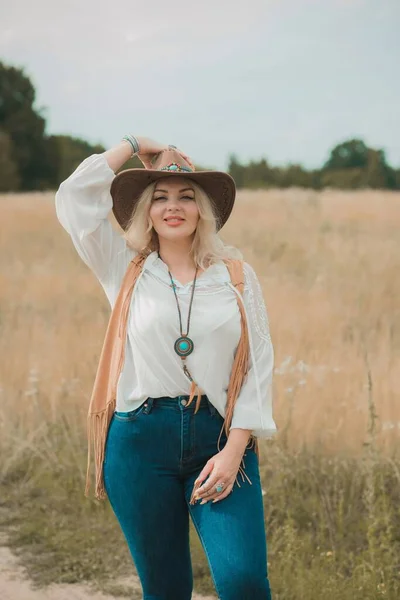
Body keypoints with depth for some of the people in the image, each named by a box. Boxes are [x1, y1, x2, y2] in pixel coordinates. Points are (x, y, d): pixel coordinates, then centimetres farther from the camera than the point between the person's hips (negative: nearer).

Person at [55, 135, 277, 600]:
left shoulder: (237, 276, 6)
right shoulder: (125, 270, 8)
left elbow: (259, 362, 2)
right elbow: (75, 197, 0)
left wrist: (234, 448, -7)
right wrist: (133, 146, 8)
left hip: (220, 439, -1)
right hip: (141, 440, 1)